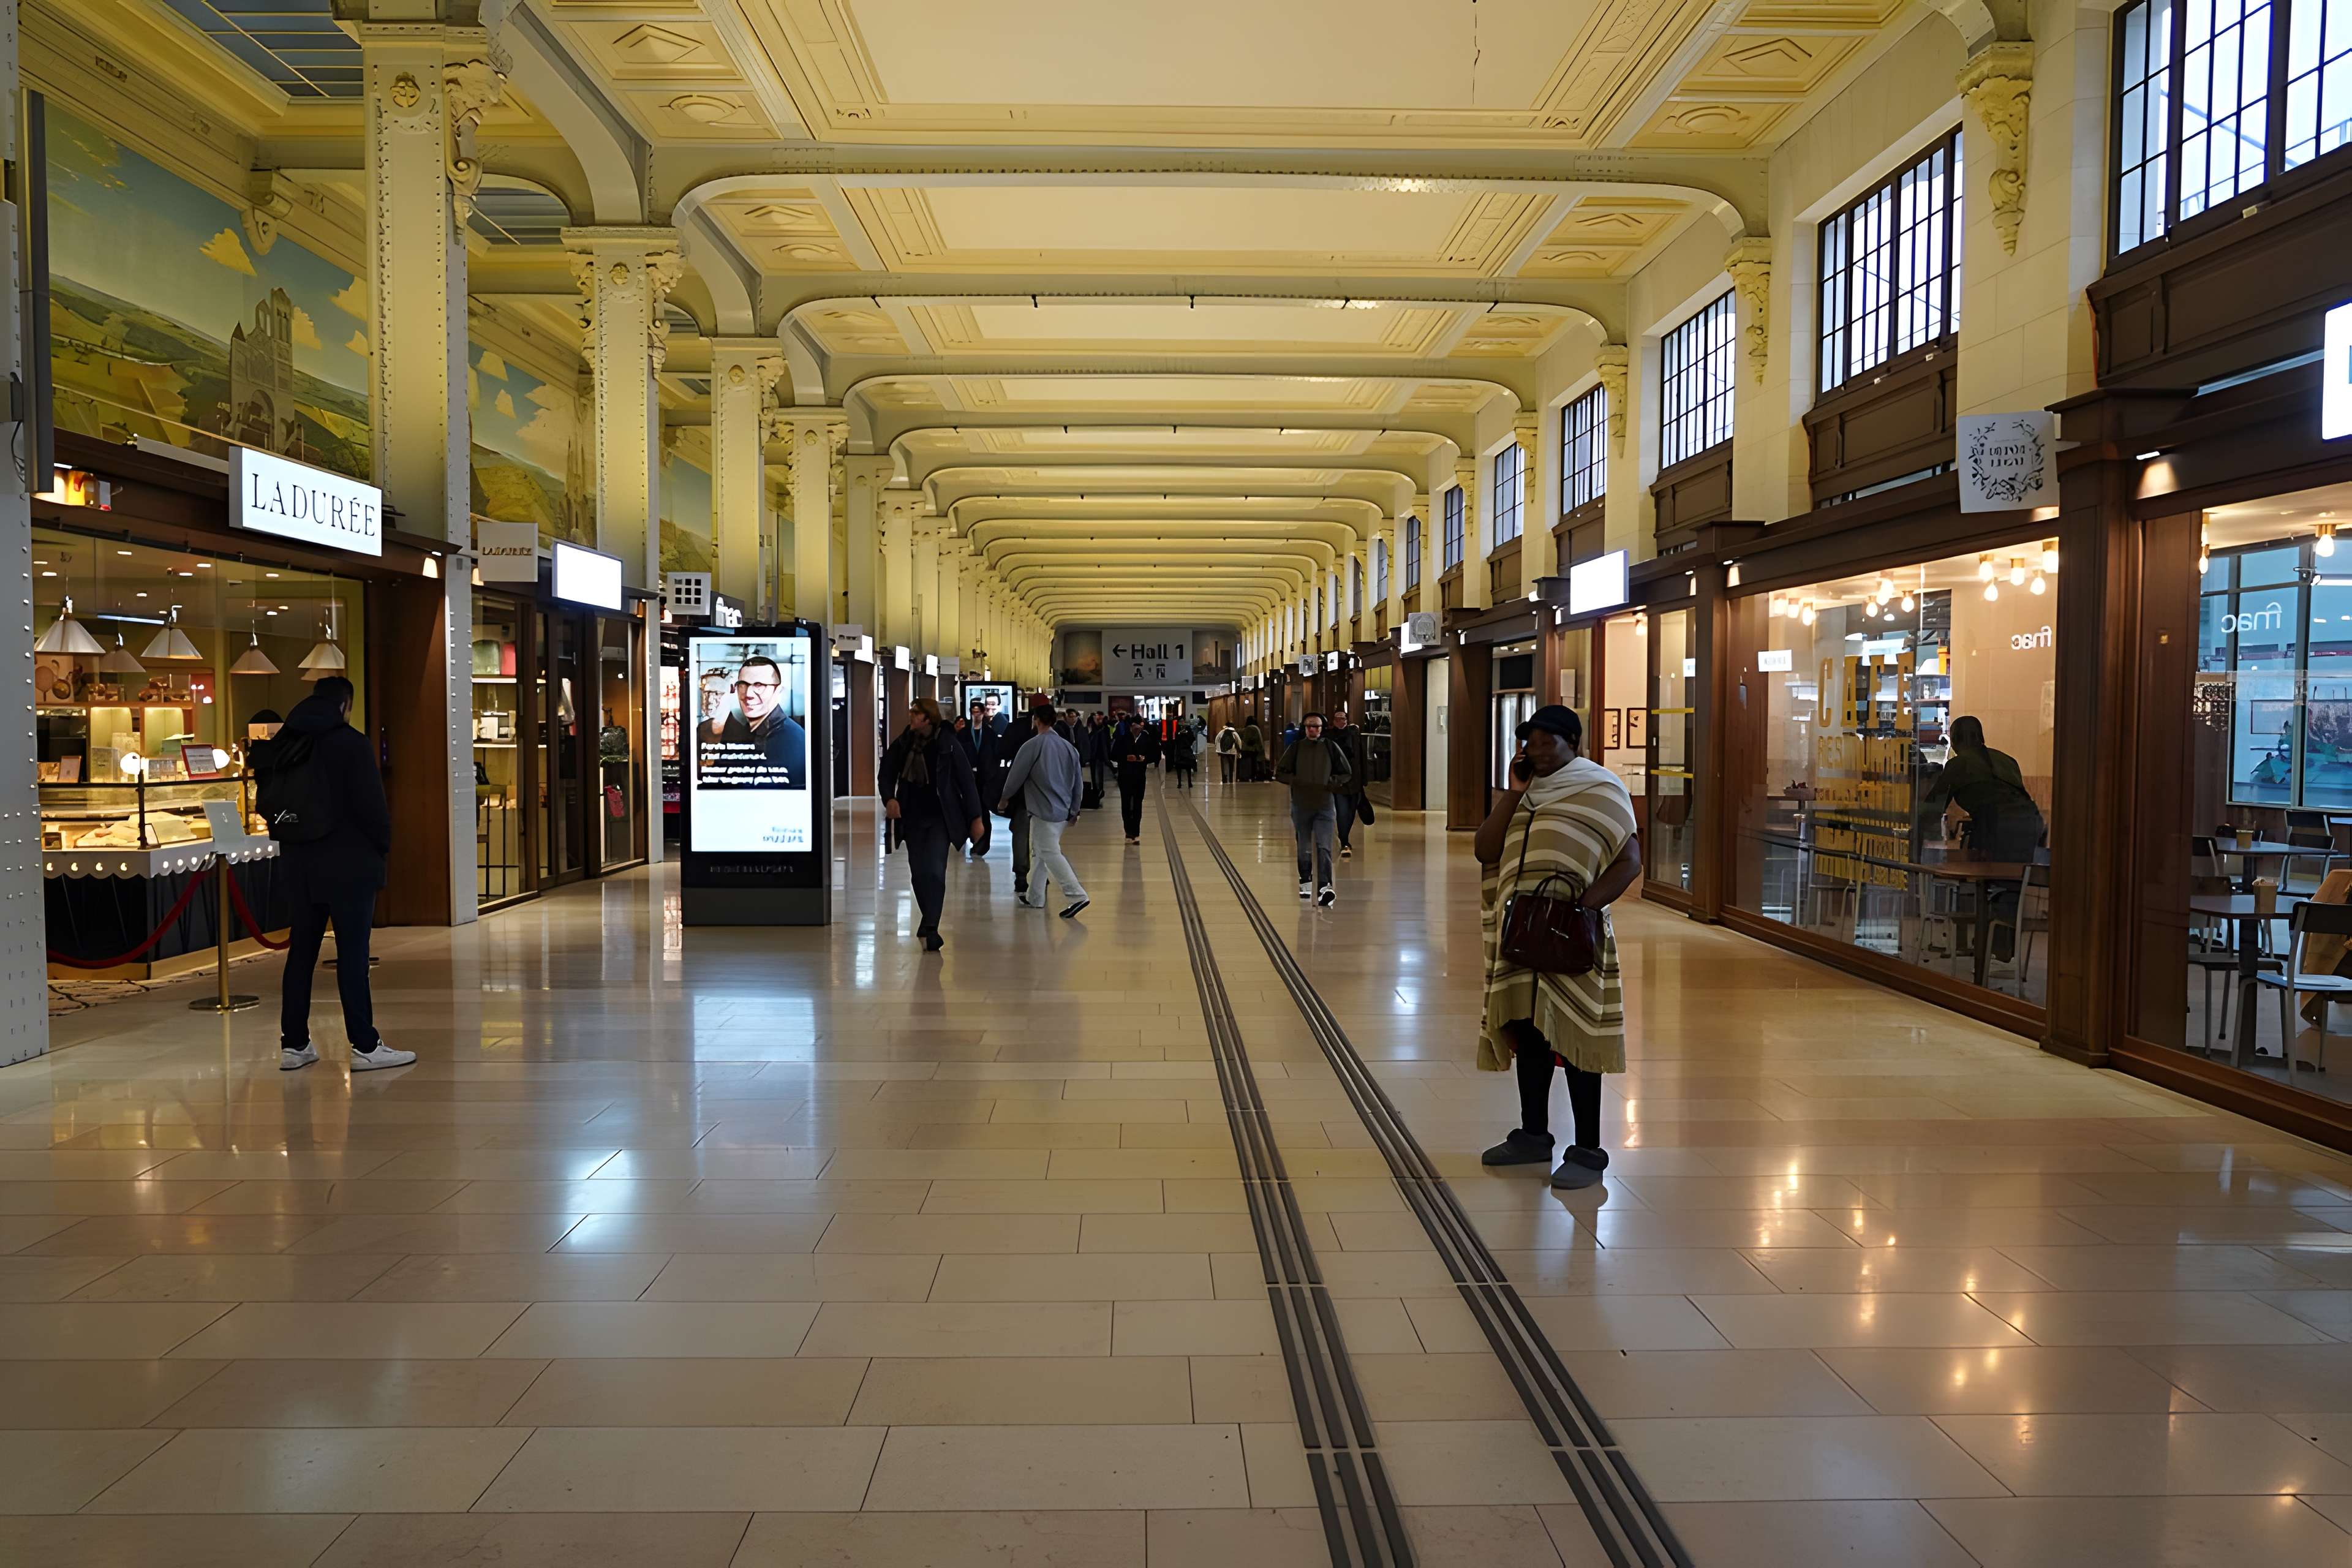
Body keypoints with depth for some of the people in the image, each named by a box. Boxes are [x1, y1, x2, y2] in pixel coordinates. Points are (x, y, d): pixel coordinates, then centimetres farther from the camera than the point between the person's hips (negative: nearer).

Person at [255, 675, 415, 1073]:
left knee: (301, 951, 12)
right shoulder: (351, 743, -11)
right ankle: (365, 1047, -2)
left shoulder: (282, 745, 10)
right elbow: (371, 804, -14)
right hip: (348, 863, -6)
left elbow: (268, 803, 13)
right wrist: (383, 844, 0)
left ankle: (293, 1044, 16)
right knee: (353, 953, -5)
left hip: (298, 862, 7)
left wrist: (294, 836, 17)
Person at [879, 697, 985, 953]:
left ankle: (931, 928, -14)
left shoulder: (948, 746, -8)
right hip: (912, 818, 4)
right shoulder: (903, 744, 3)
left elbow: (966, 782, -5)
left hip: (940, 818, -4)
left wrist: (976, 818, -6)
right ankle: (929, 920, 27)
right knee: (918, 873, 8)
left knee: (934, 871, -15)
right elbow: (886, 774, 12)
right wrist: (889, 798, -9)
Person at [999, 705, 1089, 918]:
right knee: (1039, 851, 18)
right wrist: (1074, 810, 19)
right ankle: (1036, 897, 24)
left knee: (1050, 853, -8)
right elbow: (1077, 782, 11)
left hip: (1044, 811, -8)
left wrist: (1005, 797, 14)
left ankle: (1077, 896, -18)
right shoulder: (1069, 747, 8)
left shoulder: (1032, 745, -11)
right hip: (1064, 811, 8)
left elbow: (1016, 775, -4)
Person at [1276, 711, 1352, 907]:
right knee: (1304, 848, 13)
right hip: (1301, 805, 2)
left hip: (1325, 805, -2)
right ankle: (1305, 882, 29)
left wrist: (1330, 783, -6)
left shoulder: (1331, 747, 2)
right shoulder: (1295, 747, 3)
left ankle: (1324, 887, -22)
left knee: (1324, 846, -14)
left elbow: (1347, 774, 10)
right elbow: (1280, 773, 6)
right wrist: (1297, 781, -9)